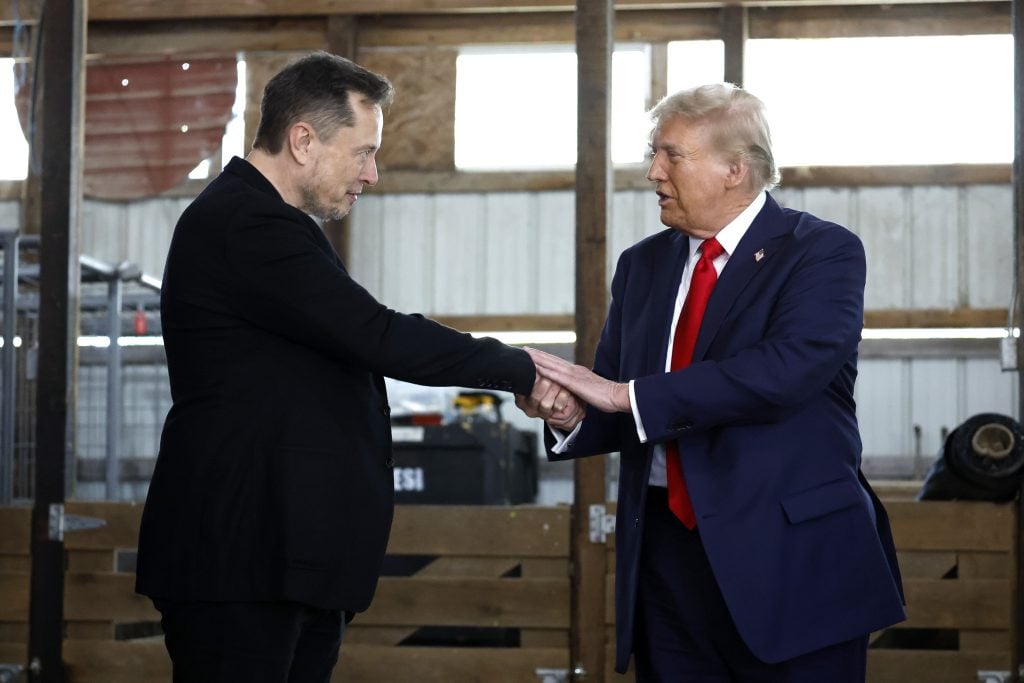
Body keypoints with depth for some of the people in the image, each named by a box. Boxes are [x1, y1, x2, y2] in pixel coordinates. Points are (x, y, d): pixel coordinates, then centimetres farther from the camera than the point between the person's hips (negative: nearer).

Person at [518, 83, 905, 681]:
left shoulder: (823, 252, -6)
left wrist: (627, 394, -22)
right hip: (666, 549, 5)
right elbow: (618, 412, 11)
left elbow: (786, 369, -23)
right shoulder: (643, 265, 12)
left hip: (792, 551, -5)